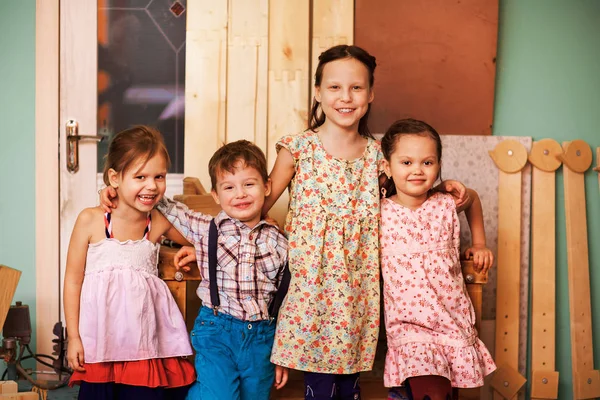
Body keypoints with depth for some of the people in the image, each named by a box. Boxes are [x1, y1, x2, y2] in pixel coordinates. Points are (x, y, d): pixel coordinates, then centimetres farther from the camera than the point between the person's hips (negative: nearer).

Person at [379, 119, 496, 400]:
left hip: (455, 320, 3)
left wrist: (479, 243, 23)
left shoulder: (447, 204, 0)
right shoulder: (379, 212, -5)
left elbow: (473, 198, 23)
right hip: (408, 323, -3)